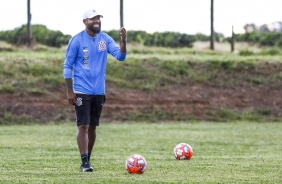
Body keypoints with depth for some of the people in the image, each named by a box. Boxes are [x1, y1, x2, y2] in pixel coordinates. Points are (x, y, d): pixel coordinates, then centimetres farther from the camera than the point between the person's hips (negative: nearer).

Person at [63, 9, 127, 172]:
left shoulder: (105, 39, 5)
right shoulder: (77, 40, -6)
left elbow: (120, 56, -4)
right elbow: (68, 66, -3)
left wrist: (124, 41, -24)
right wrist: (70, 91, -8)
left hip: (99, 91, 4)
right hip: (82, 90, -4)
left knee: (93, 127, 11)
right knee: (83, 126, -10)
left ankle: (88, 159, 20)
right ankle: (85, 162, -11)